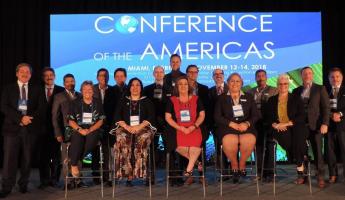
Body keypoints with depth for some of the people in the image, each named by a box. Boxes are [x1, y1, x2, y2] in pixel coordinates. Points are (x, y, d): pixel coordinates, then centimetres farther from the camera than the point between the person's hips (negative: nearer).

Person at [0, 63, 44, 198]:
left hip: (30, 128, 1)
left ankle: (23, 184, 15)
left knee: (27, 158, 4)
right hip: (12, 127, -1)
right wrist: (20, 118, -13)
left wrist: (29, 118, -12)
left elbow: (40, 108, 5)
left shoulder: (36, 90, 14)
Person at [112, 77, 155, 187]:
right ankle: (127, 173, -35)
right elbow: (117, 117, 10)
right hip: (125, 128, 1)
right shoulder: (123, 101, 21)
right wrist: (127, 126, -8)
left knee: (143, 138, -35)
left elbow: (151, 117, 5)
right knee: (121, 139, -33)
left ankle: (140, 172, -37)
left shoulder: (147, 101, 18)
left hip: (143, 128, -1)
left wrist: (139, 126, -11)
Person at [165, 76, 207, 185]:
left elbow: (202, 115, 7)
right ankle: (196, 162, -5)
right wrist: (181, 128, -9)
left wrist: (194, 126, -10)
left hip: (194, 128, 0)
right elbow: (168, 117, 4)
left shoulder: (196, 99, 11)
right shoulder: (171, 100, 9)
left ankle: (189, 170, -17)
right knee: (179, 144, -31)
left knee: (196, 140, -31)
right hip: (178, 129, 0)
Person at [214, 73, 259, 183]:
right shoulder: (222, 98, 16)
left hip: (245, 126, 1)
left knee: (249, 140, -33)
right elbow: (217, 117, 5)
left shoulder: (248, 97, 20)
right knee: (229, 141, -35)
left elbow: (256, 115, 12)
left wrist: (247, 123, -9)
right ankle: (234, 166, -8)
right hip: (228, 127, -1)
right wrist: (231, 123, -10)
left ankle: (242, 164, -6)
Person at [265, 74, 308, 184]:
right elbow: (267, 117, 11)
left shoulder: (296, 99, 14)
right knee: (285, 137, -37)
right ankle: (301, 164, -21)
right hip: (279, 129, 1)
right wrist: (275, 125, -10)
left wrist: (287, 123, -11)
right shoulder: (272, 100, 19)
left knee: (298, 135, -38)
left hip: (294, 127, -1)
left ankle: (300, 171, -27)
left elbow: (301, 116, 2)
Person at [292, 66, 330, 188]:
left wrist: (325, 123, -12)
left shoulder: (320, 89, 5)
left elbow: (326, 107, -1)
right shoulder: (296, 91, 13)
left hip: (315, 125, -2)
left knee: (318, 151, -1)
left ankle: (320, 177, 6)